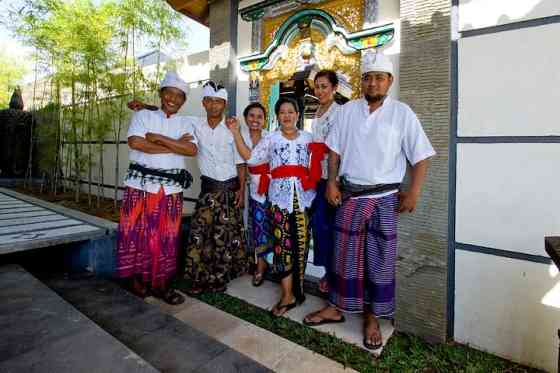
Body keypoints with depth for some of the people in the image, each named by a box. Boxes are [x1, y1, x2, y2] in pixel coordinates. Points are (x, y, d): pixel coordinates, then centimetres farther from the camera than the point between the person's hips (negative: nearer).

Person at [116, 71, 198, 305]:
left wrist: (158, 138, -11)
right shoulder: (143, 115, 6)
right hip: (141, 185, -1)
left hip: (171, 188, 2)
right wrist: (174, 145, -11)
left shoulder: (186, 123, 12)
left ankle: (160, 283, 19)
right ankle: (138, 279, 21)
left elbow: (192, 150, -7)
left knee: (166, 237, 5)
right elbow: (135, 142, -13)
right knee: (138, 233, 3)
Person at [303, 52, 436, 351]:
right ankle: (337, 308, 29)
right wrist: (332, 183, -2)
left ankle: (372, 317, 26)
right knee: (345, 255, 12)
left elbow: (421, 156, -1)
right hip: (349, 196, 2)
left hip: (385, 199, -1)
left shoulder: (402, 113, -1)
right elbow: (334, 150, 8)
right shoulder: (347, 111, 6)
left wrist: (414, 192, -8)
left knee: (380, 259, 8)